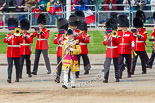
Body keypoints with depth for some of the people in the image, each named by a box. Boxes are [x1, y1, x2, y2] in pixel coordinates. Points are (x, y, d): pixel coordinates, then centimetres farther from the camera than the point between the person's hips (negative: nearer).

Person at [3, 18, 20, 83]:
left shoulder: (18, 35, 5)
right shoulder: (8, 35, 9)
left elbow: (21, 41, -13)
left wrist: (16, 35, -21)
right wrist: (8, 39, -30)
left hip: (17, 53, 0)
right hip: (9, 53, 0)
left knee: (17, 66, 7)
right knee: (10, 65, -11)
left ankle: (17, 78, 17)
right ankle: (9, 78, -19)